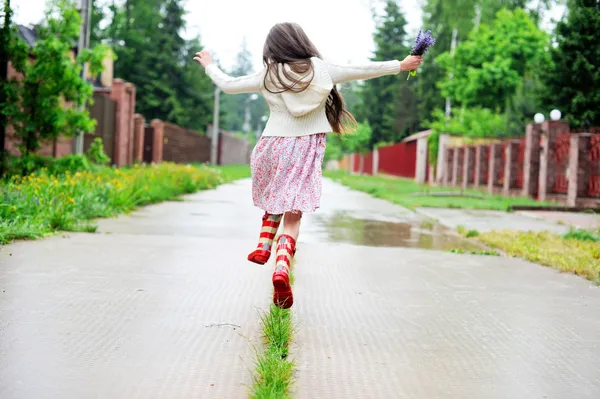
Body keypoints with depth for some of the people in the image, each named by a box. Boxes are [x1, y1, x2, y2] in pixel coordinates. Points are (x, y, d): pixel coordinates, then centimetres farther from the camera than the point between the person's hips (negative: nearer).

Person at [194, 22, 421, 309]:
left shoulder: (267, 76, 3)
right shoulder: (321, 70, 3)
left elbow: (227, 85, 12)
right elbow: (363, 71, 11)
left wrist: (209, 65, 31)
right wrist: (400, 65, 23)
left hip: (273, 145, 1)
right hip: (306, 149, -1)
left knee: (276, 199, 28)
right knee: (293, 215, -5)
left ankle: (263, 246, 16)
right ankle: (282, 267, -25)